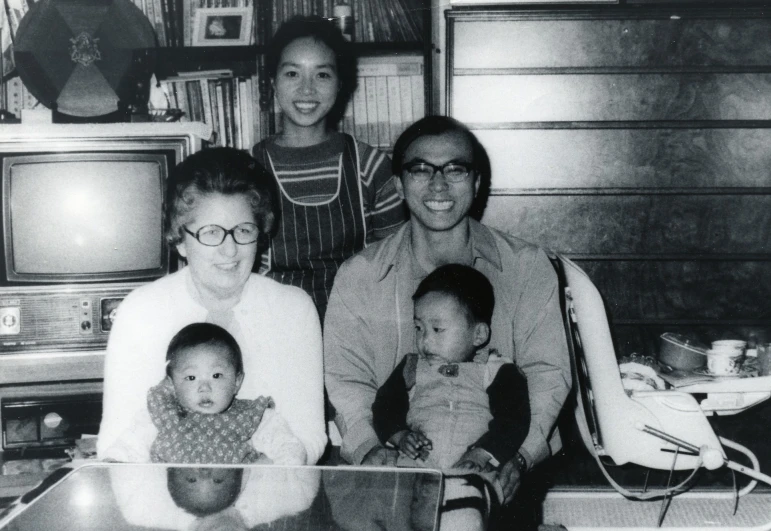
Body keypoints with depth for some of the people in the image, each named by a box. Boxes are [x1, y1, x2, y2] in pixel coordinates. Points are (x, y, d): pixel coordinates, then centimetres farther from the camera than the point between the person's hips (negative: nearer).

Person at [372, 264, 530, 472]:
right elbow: (385, 406, 21)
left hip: (474, 477, -2)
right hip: (413, 469, 2)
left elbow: (514, 419, 4)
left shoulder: (498, 371, 15)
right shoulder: (411, 368, 27)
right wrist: (399, 436, 0)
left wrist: (481, 455, -11)